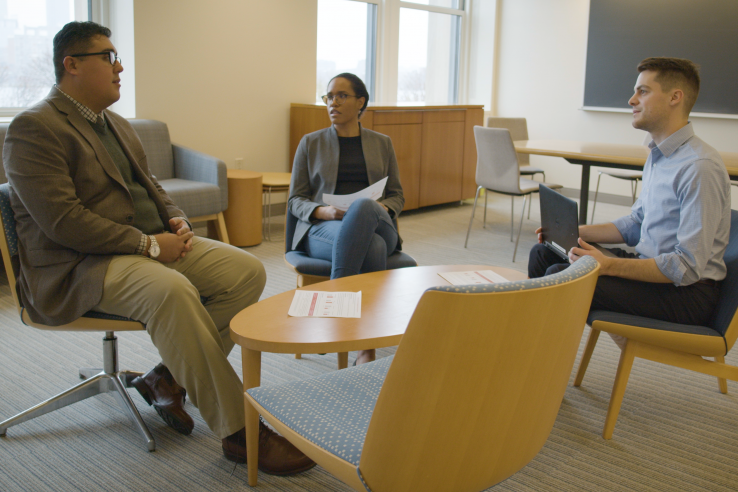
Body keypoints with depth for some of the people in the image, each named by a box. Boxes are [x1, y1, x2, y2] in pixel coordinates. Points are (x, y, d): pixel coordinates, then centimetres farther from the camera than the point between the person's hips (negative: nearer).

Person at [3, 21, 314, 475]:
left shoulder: (119, 126, 19)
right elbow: (62, 221, -20)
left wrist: (177, 220, 2)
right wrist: (148, 245, -20)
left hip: (153, 244, 9)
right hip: (83, 265, -9)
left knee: (248, 270, -9)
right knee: (171, 291, -37)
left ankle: (168, 377, -1)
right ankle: (239, 431, -28)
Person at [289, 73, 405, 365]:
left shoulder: (382, 144, 16)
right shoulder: (310, 143, 12)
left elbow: (397, 195, 16)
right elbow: (296, 200, 8)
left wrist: (383, 208, -10)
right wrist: (324, 211, -14)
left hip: (376, 225, 2)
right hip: (322, 229, -2)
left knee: (363, 207, -38)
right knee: (373, 247, -38)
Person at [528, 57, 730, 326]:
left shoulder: (700, 167, -21)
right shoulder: (658, 155, 11)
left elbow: (688, 267, -24)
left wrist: (609, 266, -28)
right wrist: (572, 232, 8)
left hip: (686, 292, -10)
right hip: (650, 266, 10)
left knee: (562, 276, -26)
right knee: (543, 253, 5)